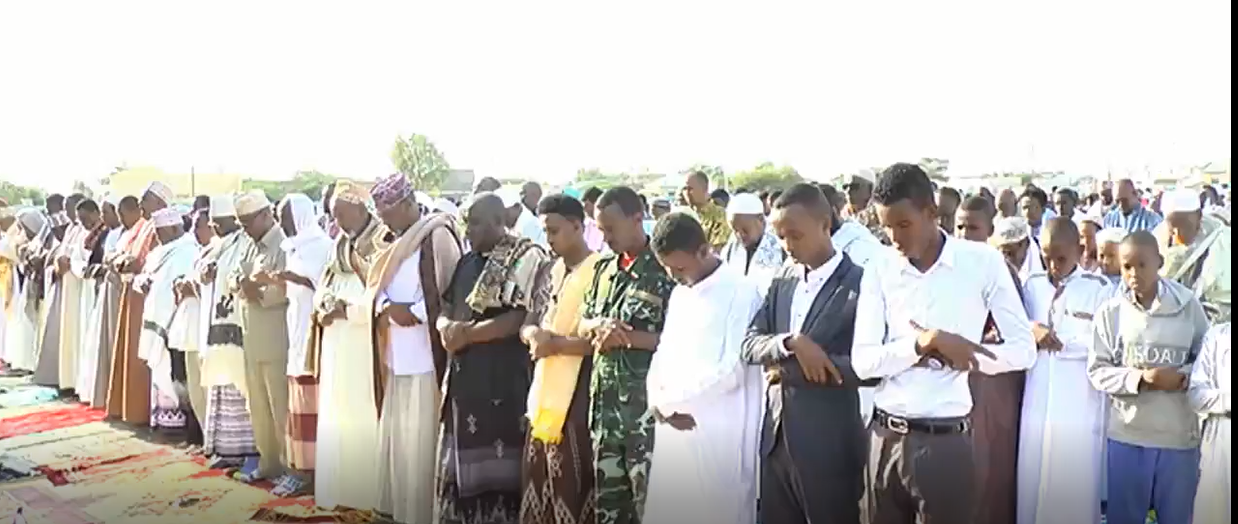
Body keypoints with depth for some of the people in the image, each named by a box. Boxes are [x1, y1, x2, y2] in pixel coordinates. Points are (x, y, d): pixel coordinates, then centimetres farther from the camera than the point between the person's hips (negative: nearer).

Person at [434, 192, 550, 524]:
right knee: (461, 464, 12)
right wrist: (447, 327, -7)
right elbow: (445, 310, 16)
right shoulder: (468, 261, 15)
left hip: (503, 380, -7)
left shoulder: (527, 257, -9)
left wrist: (467, 334, -13)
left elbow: (521, 319, -17)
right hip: (465, 377, 8)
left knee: (495, 464, -1)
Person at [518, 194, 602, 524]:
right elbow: (527, 324, 15)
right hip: (545, 394, 8)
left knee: (571, 490, -3)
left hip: (576, 399, -8)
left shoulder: (598, 272, -12)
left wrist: (555, 343, -13)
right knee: (539, 485, 14)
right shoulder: (554, 271, 13)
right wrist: (533, 333, -7)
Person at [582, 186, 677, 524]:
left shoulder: (665, 270, -10)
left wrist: (628, 337, -18)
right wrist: (600, 325, -6)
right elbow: (584, 322, 16)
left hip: (647, 405, -6)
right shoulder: (605, 268, 10)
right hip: (604, 402, 6)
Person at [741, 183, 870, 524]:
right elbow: (750, 344, 4)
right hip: (777, 436, 6)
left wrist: (793, 371, -12)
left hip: (829, 444, -6)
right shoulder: (783, 281, 9)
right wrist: (791, 343, -17)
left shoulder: (860, 283, -11)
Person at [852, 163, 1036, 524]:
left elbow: (1023, 349, -3)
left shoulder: (983, 262, -2)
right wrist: (925, 342, -18)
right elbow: (863, 361, -4)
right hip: (885, 438, 3)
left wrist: (945, 356, -11)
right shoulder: (879, 273, 3)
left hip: (945, 441, -2)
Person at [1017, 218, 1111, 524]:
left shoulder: (1098, 287, -4)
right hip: (1038, 402, 3)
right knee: (1033, 482, 9)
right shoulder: (1032, 285, 8)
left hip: (1078, 405, -3)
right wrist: (1031, 333, -12)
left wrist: (1051, 336, -13)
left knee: (1075, 484, 5)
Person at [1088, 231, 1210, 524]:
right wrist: (1140, 378, -19)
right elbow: (1098, 371, -4)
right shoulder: (1110, 311, -5)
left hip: (1180, 434, 0)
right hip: (1127, 434, 0)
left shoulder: (1187, 305, -4)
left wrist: (1183, 377, -16)